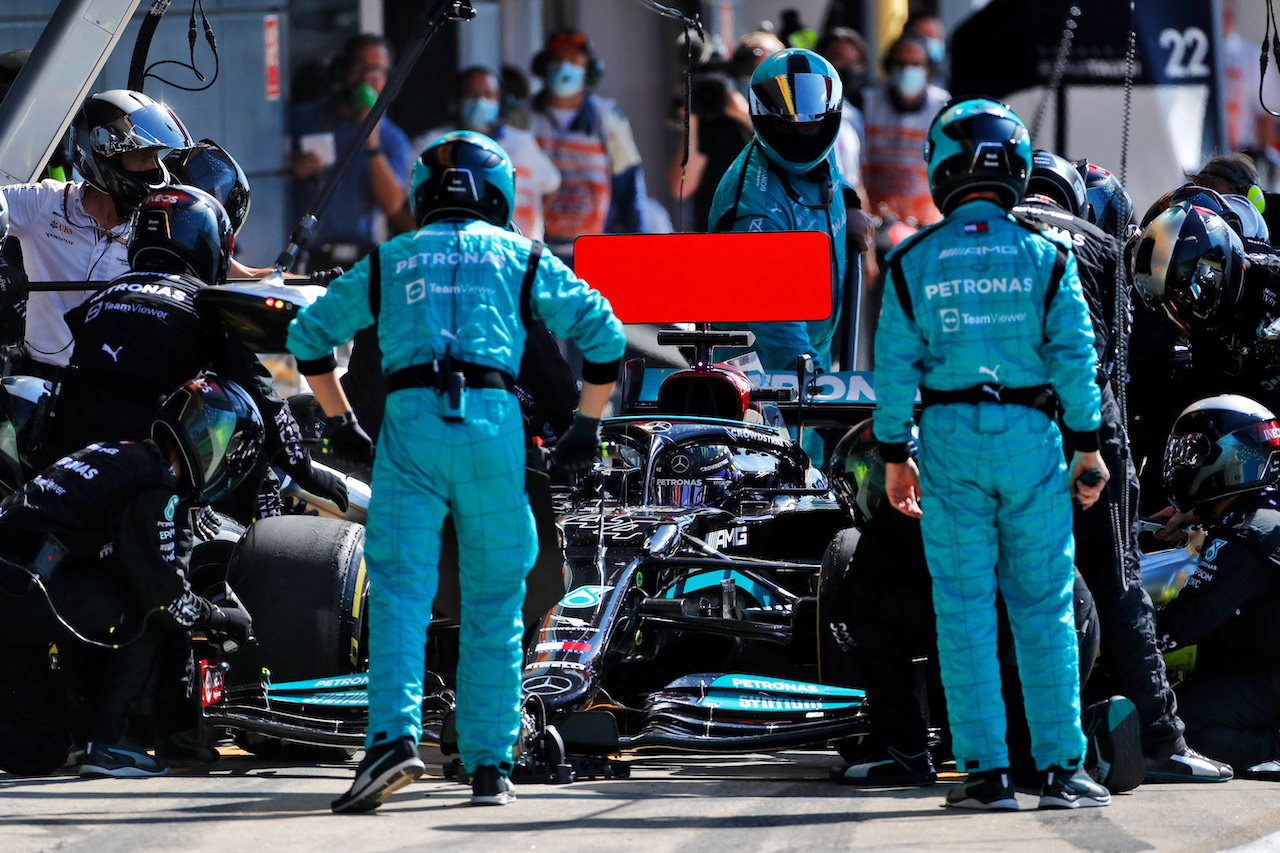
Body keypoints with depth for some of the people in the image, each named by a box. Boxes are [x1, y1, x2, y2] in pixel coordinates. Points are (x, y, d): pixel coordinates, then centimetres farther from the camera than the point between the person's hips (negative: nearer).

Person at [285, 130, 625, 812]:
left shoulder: (390, 260, 22)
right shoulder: (521, 257, 18)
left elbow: (309, 332, 24)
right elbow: (603, 333, 12)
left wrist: (340, 421, 30)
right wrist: (587, 425, 20)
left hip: (410, 424, 0)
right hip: (494, 424, 0)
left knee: (399, 594, -6)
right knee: (494, 603, 10)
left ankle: (394, 735, -28)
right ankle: (488, 764, 6)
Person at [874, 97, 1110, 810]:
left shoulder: (913, 263, 1)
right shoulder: (1045, 258, 0)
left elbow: (895, 364, -1)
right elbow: (1075, 354, -4)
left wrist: (895, 456, 6)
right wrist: (1089, 446, 3)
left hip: (950, 436, 0)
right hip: (1030, 435, 0)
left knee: (965, 611, 4)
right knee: (1044, 609, 5)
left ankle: (987, 770, 1)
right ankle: (1061, 769, 3)